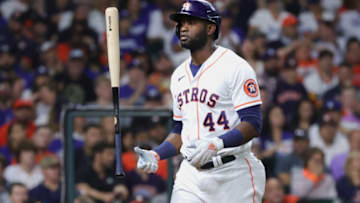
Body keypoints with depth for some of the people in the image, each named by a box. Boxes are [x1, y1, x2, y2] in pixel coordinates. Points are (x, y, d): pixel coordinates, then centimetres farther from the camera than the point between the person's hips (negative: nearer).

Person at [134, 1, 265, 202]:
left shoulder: (235, 68, -8)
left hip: (234, 174, -6)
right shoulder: (179, 76, 16)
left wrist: (216, 144, -29)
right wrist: (156, 155, 5)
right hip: (190, 174, 6)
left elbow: (253, 125, -15)